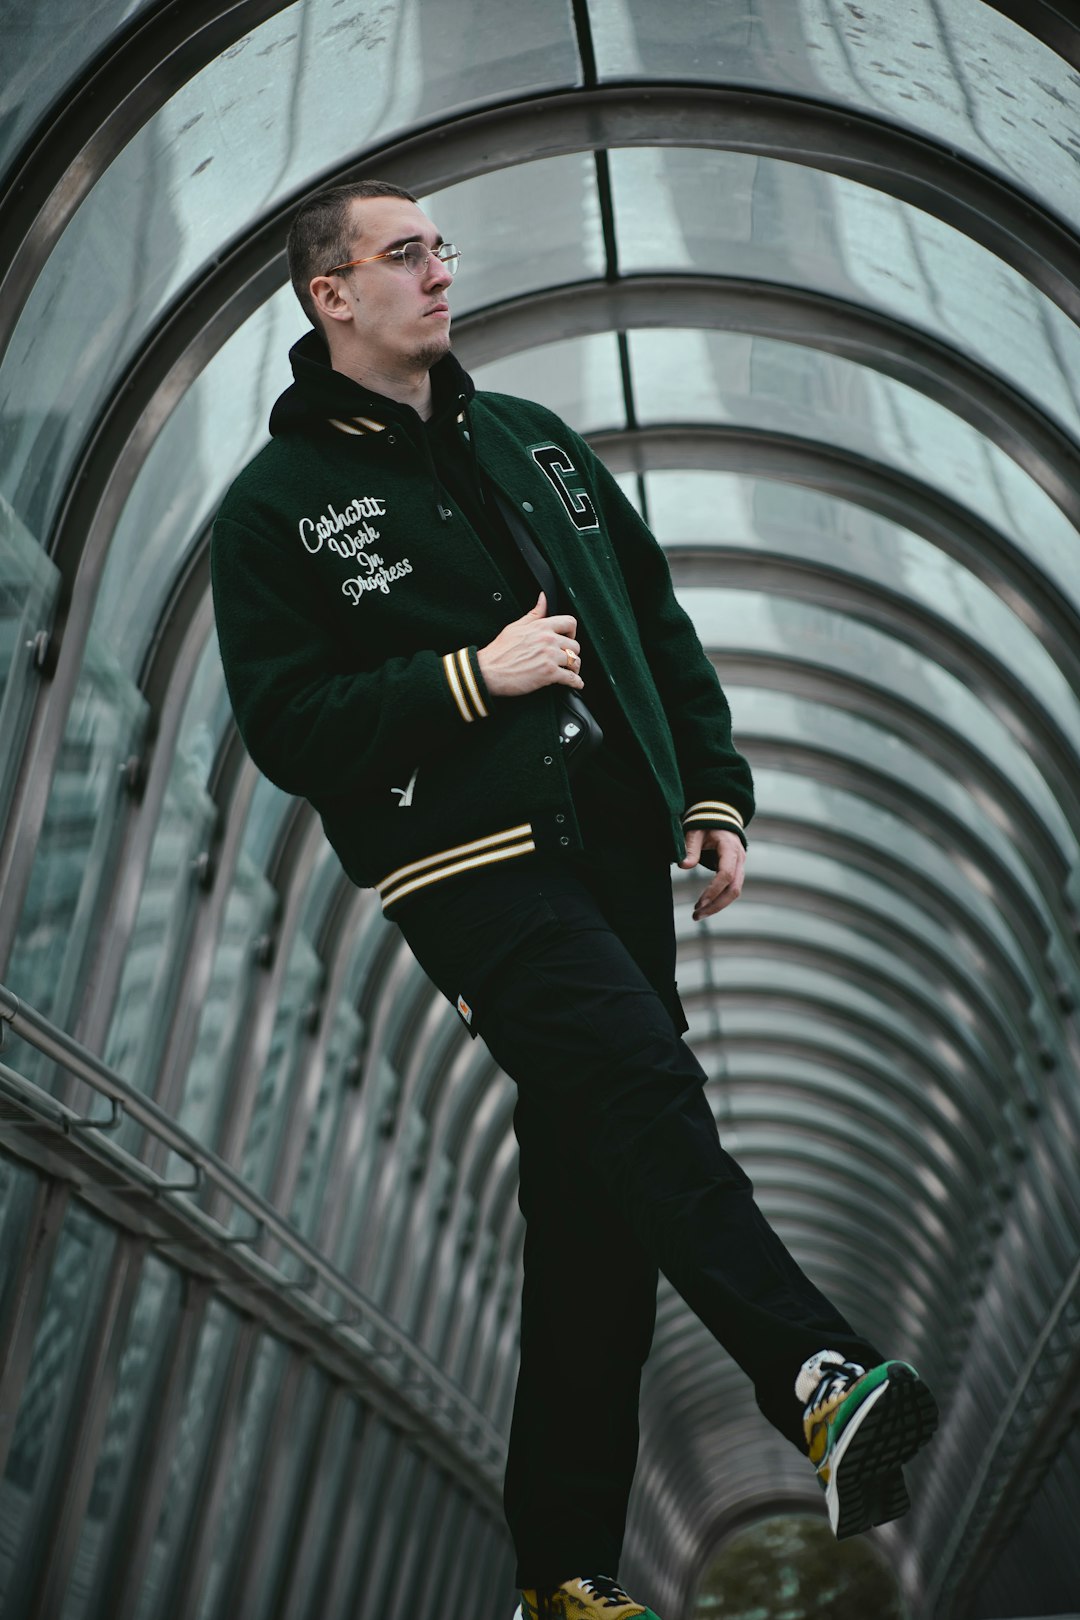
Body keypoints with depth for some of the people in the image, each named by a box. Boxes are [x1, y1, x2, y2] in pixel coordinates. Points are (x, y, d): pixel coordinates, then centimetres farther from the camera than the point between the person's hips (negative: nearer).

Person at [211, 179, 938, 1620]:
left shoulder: (529, 439, 20)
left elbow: (659, 620, 22)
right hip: (470, 863, -5)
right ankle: (819, 1381, -34)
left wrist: (714, 797, 13)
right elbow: (285, 726, -5)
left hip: (616, 851, 5)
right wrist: (473, 677, -13)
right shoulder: (279, 507, 3)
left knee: (595, 1193, 3)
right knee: (645, 1082, -31)